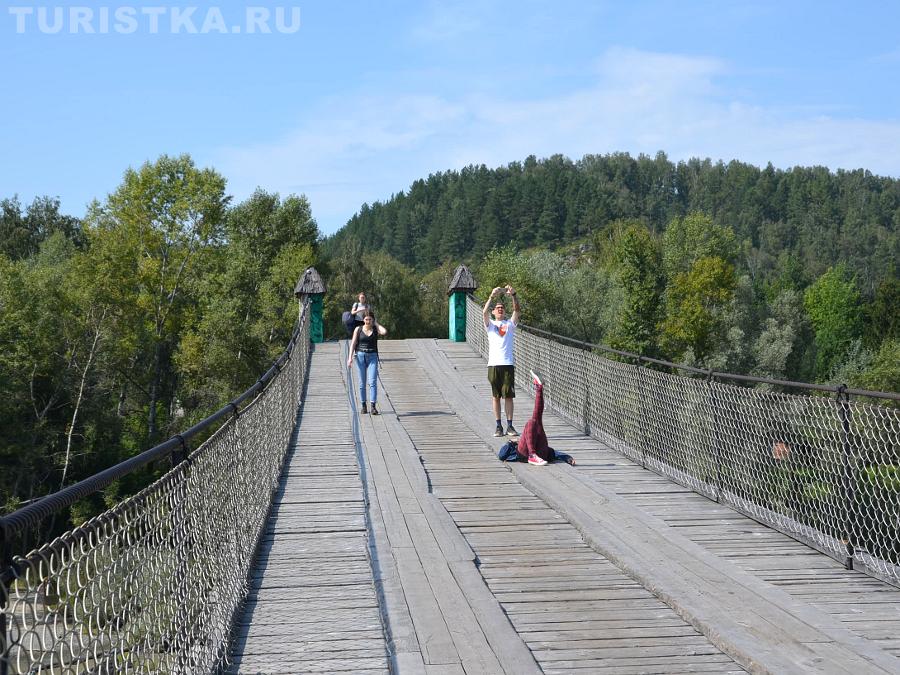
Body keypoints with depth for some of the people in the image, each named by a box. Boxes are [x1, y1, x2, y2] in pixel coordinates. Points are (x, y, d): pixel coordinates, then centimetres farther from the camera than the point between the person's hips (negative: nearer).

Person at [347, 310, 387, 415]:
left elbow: (384, 332, -18)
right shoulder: (358, 329, 4)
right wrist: (350, 357, -9)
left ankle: (373, 406, -17)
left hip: (372, 356, -1)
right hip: (360, 356, 1)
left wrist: (376, 323, -4)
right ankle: (363, 405, 15)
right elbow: (353, 344, 2)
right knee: (362, 382, 5)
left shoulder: (376, 329, 4)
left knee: (372, 382, -12)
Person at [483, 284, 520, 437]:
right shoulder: (490, 324, 11)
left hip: (508, 364, 0)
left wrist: (513, 295, -19)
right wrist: (492, 296, -20)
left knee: (508, 395, -1)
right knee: (496, 396, 3)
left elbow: (516, 310, -2)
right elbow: (484, 312, -7)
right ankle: (498, 426, 7)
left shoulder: (510, 324, 13)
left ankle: (510, 425, 2)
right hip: (493, 364, 0)